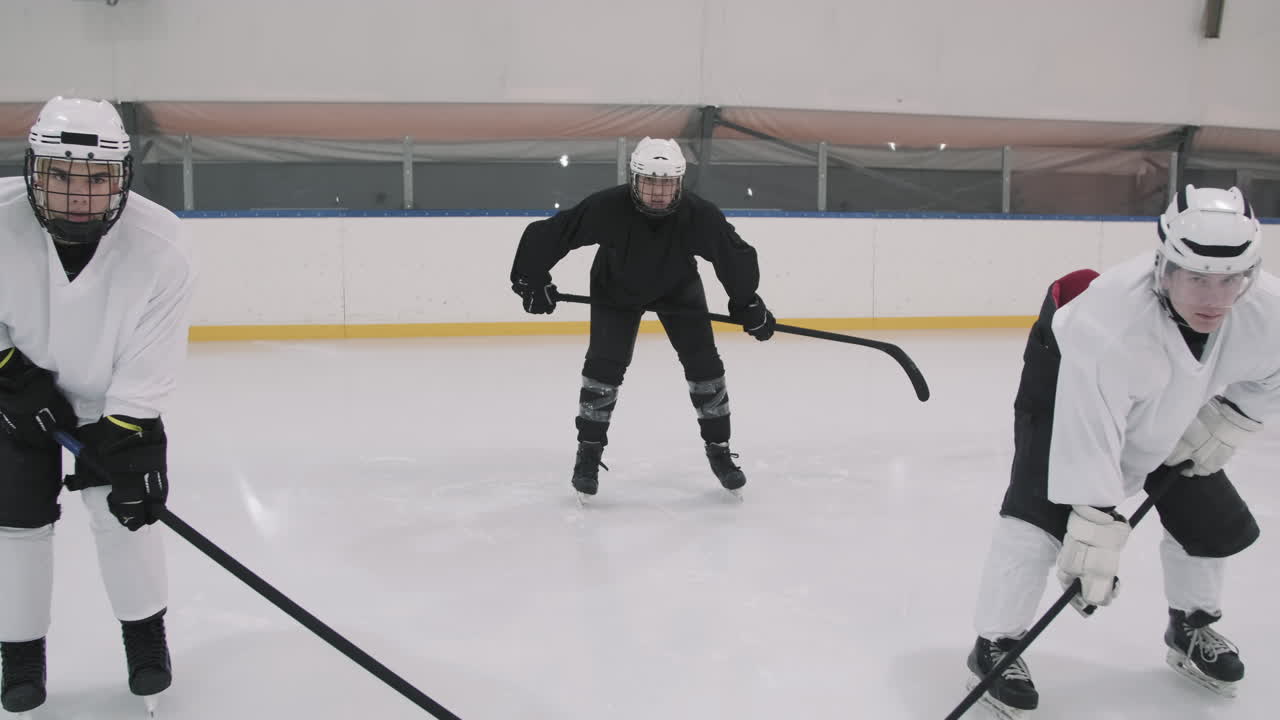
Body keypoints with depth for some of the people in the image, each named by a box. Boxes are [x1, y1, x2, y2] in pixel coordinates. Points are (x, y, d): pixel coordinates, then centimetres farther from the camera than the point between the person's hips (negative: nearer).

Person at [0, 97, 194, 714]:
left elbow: (148, 367, -24)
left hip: (115, 398, 0)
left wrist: (131, 448, -27)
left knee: (125, 505, -4)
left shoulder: (158, 246, -29)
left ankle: (146, 636, 18)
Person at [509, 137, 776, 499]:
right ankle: (589, 452, 4)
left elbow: (736, 256, -16)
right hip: (615, 289, -1)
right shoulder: (607, 208, -36)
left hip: (678, 289, 1)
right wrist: (533, 281, -18)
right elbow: (544, 234, -26)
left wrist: (748, 306, -8)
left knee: (704, 365, -4)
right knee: (604, 365, -12)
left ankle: (719, 449, 13)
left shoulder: (699, 215, -32)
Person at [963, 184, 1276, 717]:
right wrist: (1095, 536, -41)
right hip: (1065, 382, -6)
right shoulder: (1111, 321, -44)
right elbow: (1087, 433, -42)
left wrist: (1221, 427, -11)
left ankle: (1191, 629, 33)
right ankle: (995, 645, -8)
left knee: (1212, 518, 8)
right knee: (1041, 509, -21)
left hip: (1170, 410, 6)